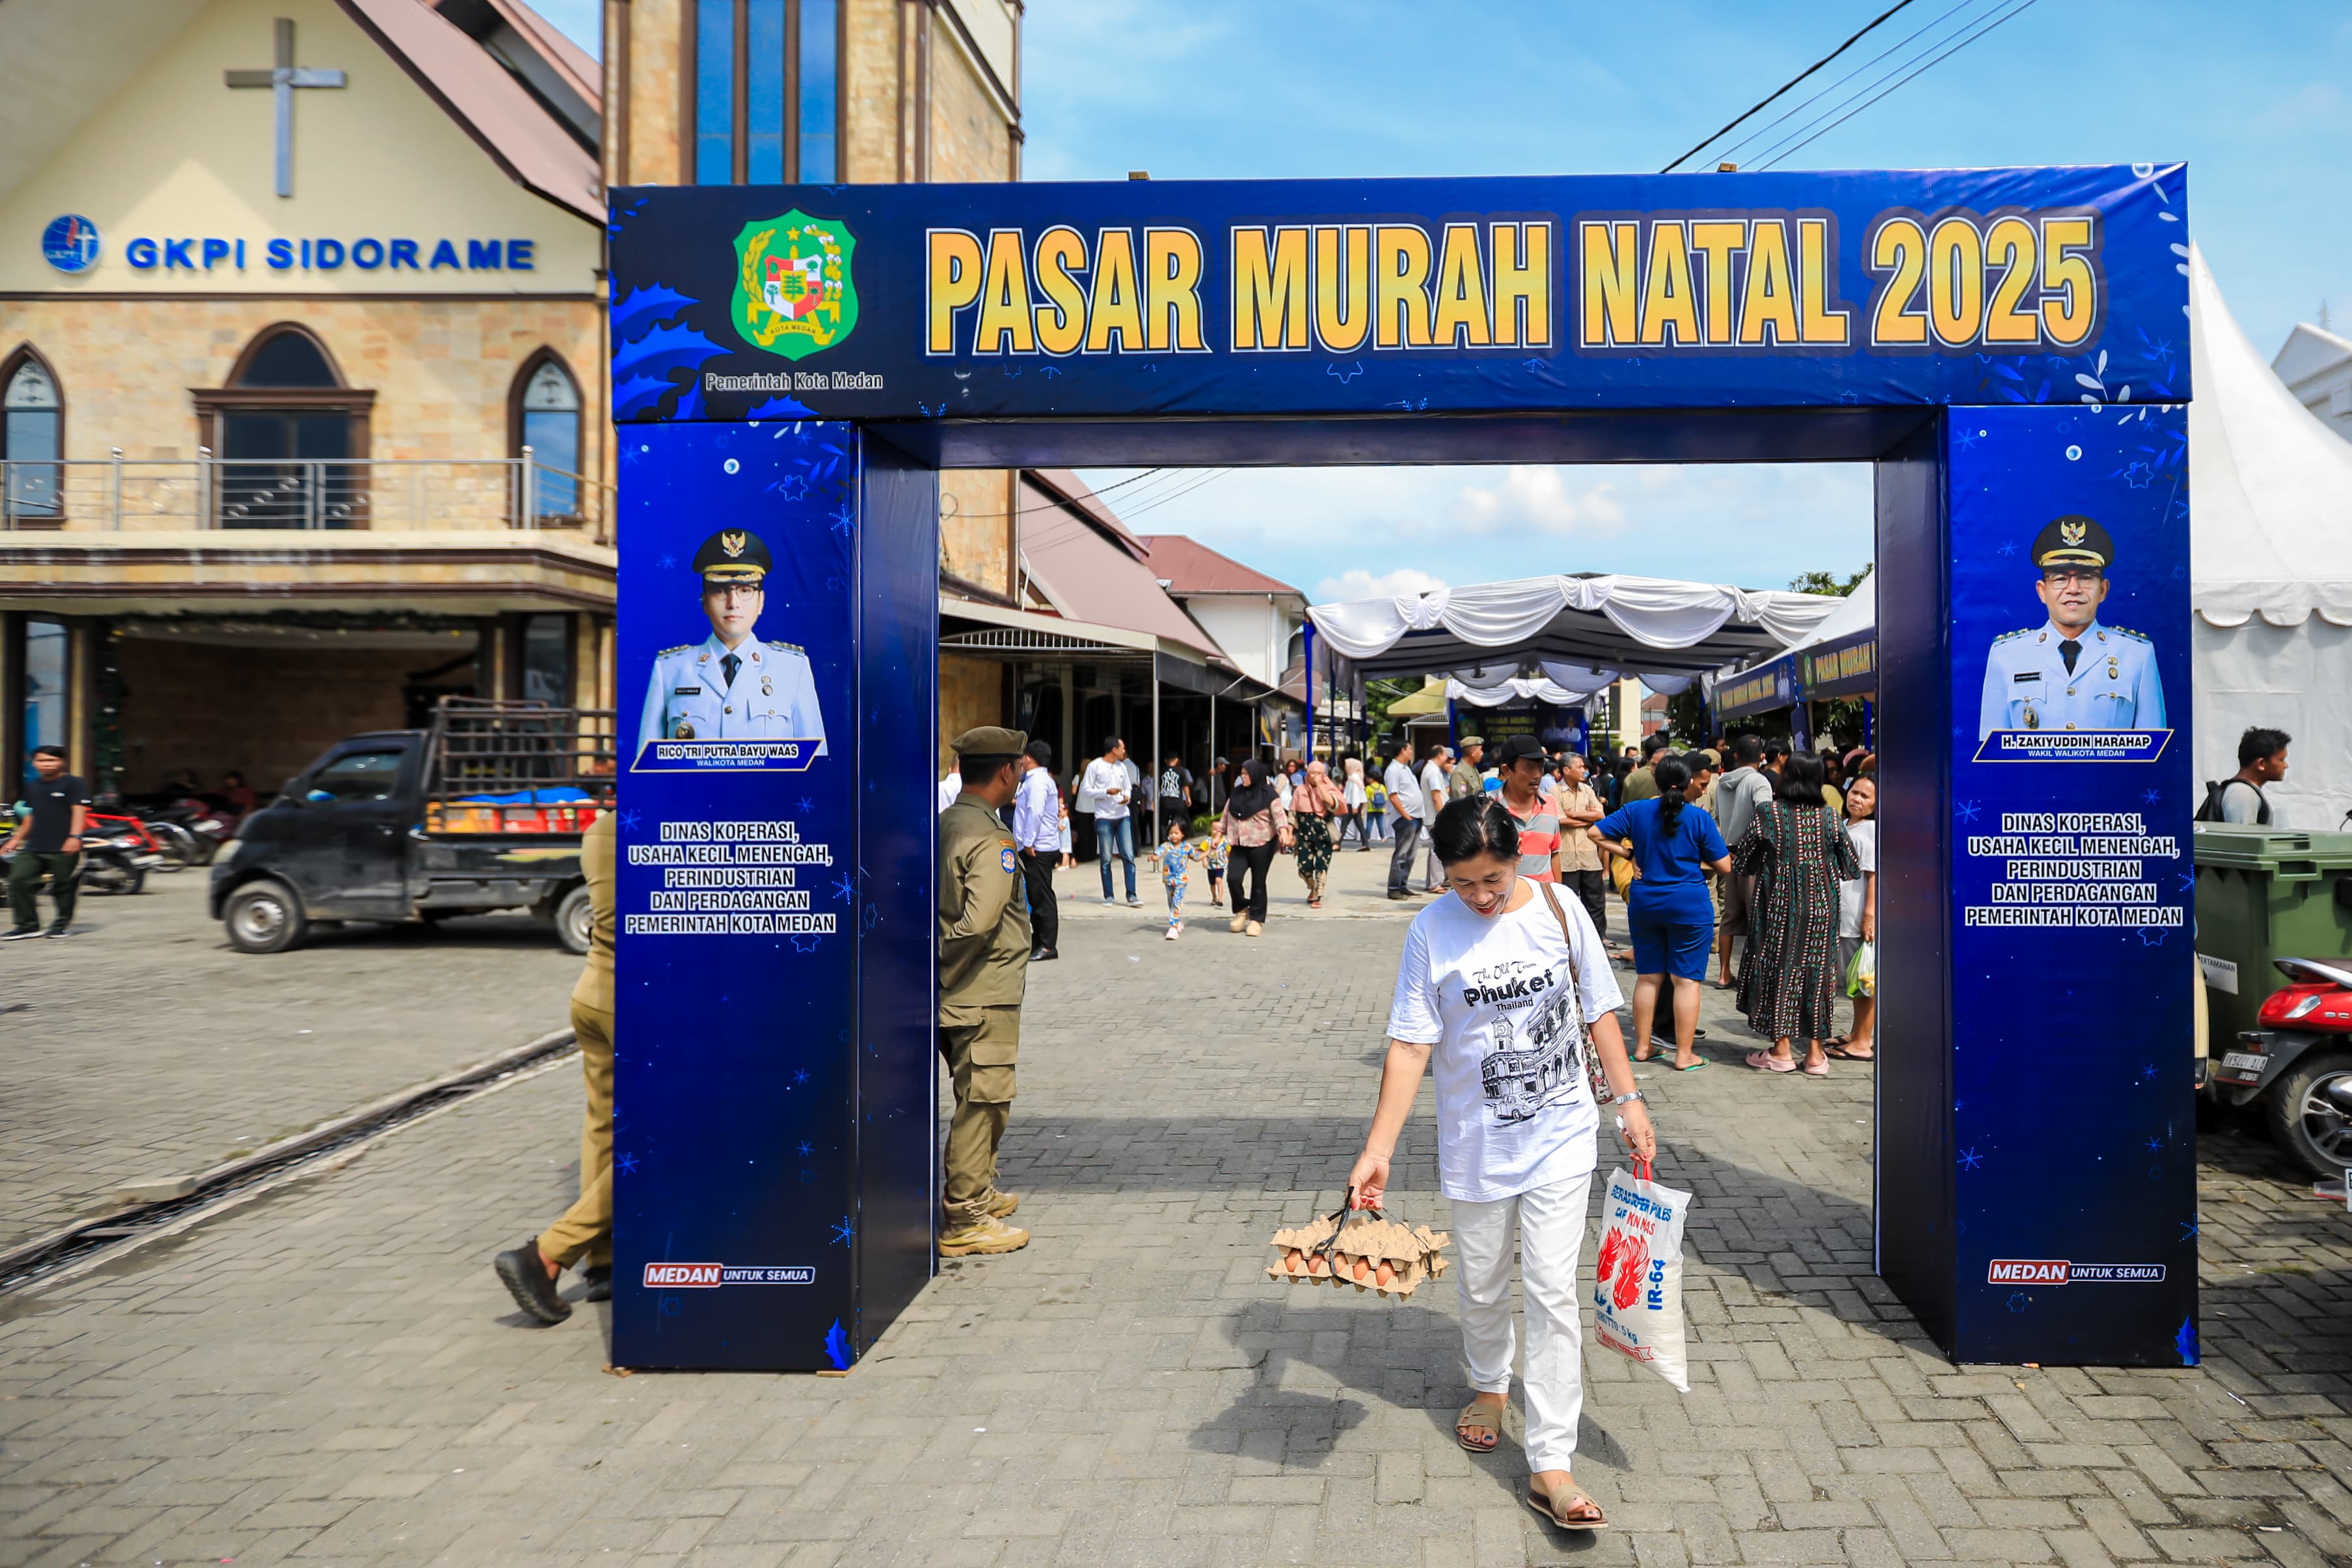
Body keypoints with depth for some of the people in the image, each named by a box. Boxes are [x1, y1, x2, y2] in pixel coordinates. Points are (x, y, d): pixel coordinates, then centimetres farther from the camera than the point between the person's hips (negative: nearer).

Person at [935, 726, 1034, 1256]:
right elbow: (980, 922, -29)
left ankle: (977, 1192, 34)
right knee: (982, 1101, -1)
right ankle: (964, 1221, 6)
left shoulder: (945, 825, 8)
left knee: (979, 1100, 21)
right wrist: (943, 955, -16)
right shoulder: (992, 840, -19)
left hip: (955, 993, 9)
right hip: (985, 995, -9)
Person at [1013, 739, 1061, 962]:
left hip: (1037, 849, -11)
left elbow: (1035, 812, -23)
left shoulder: (1037, 781, -14)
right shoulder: (1037, 779, 19)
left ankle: (1048, 946, -5)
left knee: (1042, 897, -7)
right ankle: (1038, 941, 21)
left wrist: (1028, 842, -22)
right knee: (1036, 895, 14)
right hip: (1036, 848, 11)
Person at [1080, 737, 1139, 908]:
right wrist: (1107, 792, -16)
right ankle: (1109, 896, 12)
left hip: (1123, 817, 4)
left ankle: (1131, 896, 0)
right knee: (1106, 859, 2)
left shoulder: (1122, 767, 12)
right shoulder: (1095, 766, -4)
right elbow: (1085, 791, -6)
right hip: (1104, 818, -4)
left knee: (1129, 856, -3)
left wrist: (1127, 796, -2)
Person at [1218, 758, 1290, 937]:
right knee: (1234, 878, -8)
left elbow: (1279, 814, -15)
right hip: (1239, 845, 4)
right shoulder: (1236, 793, 11)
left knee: (1258, 882, 1)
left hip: (1261, 845, -4)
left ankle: (1257, 920, 12)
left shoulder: (1268, 794, -5)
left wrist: (1284, 832, -31)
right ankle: (1241, 910, 17)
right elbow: (1226, 815, 19)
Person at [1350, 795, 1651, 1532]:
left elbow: (1597, 1013, 5)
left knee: (1553, 1291, -3)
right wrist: (1378, 1150, -14)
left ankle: (1551, 1465, 3)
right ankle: (1490, 1385, 46)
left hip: (1560, 1138, 0)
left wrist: (1629, 1100, 2)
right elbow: (1410, 1047, -10)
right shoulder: (1433, 931, -10)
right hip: (1476, 1143, 0)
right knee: (1483, 1286, 16)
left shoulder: (1559, 910, -6)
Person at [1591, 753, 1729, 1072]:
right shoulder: (1699, 818, -9)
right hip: (1690, 906, -3)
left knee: (1648, 977, 14)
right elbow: (1724, 866, -8)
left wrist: (1627, 852, 3)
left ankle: (1643, 1046, 20)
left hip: (1644, 903, 3)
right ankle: (1685, 1055, 5)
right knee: (1686, 979, 2)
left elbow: (1594, 833, -3)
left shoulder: (1636, 811, -2)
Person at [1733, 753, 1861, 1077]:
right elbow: (1850, 865, 5)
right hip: (1820, 903, 2)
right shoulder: (1829, 818, -2)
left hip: (1778, 902, -2)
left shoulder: (1769, 814, -9)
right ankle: (1815, 1053, 12)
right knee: (1816, 968, 8)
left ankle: (1782, 1050, 10)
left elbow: (1744, 860, 0)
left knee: (1777, 966, 7)